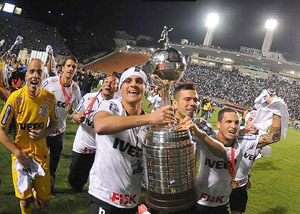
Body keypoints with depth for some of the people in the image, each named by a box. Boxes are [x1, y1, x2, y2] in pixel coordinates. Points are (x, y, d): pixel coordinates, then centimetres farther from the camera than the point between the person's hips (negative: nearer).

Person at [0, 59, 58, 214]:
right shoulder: (16, 97, -16)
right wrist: (18, 154, -15)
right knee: (24, 199, 9)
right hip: (21, 154, -1)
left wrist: (44, 133, -14)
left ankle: (35, 190, 42)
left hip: (41, 153, 2)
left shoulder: (50, 98, -10)